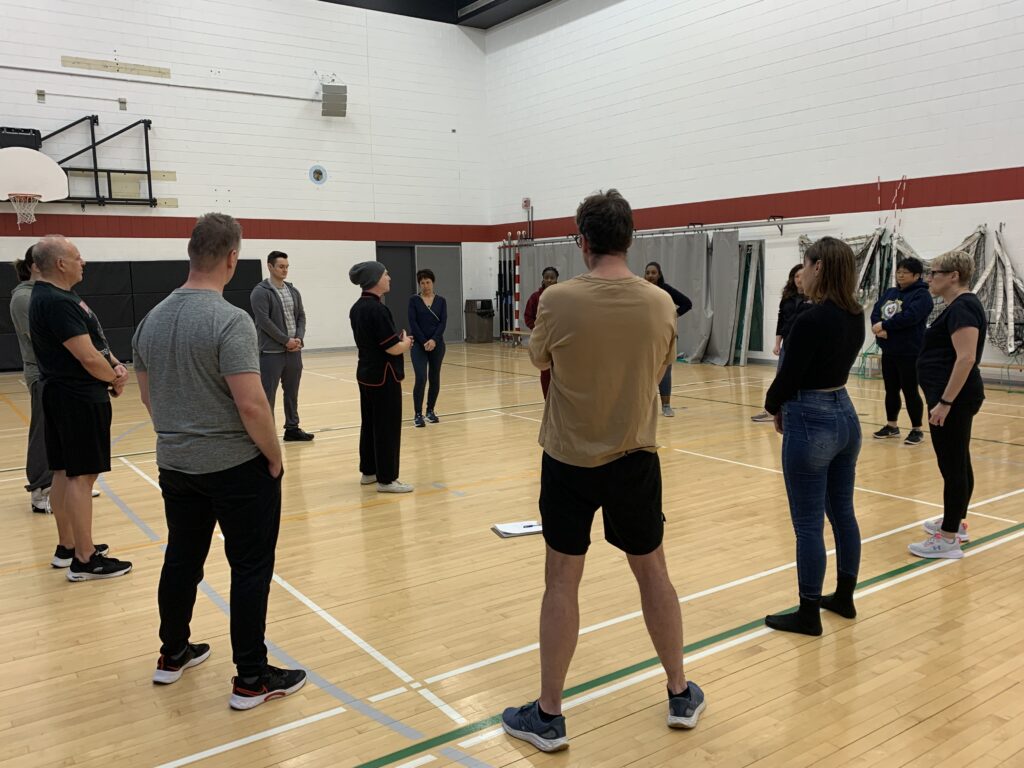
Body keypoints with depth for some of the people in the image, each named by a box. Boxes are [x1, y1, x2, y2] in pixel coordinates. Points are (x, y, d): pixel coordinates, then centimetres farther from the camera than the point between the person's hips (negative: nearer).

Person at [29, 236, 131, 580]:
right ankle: (85, 560, 0)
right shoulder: (58, 303, -21)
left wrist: (116, 365, -3)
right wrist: (116, 379, -6)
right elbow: (89, 358, -24)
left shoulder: (52, 296, 12)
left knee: (65, 472, 15)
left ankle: (67, 547, 26)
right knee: (81, 475, -6)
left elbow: (94, 339, 14)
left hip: (63, 395, 11)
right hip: (79, 398, -11)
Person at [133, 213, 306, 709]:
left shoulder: (152, 320, 5)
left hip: (175, 465, 7)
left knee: (182, 559, 20)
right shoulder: (229, 320, -20)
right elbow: (251, 404, -24)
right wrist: (275, 458, -11)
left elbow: (147, 396, 14)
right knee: (250, 567, 3)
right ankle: (252, 679, 10)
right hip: (237, 467, -7)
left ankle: (173, 655, 35)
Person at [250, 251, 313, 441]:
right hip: (271, 352, -7)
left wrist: (299, 339, -5)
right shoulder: (260, 292, -9)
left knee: (292, 393, 13)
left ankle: (292, 428, 23)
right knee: (267, 394, -1)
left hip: (294, 352, 7)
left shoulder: (293, 291, 13)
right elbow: (264, 321, -16)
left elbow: (301, 316, 12)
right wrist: (286, 340, -15)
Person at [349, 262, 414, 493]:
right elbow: (394, 348, -20)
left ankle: (369, 471, 26)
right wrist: (406, 342, 1)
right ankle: (386, 479, 5)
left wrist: (399, 342, 10)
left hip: (366, 373, 10)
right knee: (387, 427, -2)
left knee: (370, 423, 17)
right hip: (383, 376, -10)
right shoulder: (377, 309, -21)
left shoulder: (357, 308, 9)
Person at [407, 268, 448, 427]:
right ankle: (418, 414, -4)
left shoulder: (441, 300, 6)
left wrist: (434, 340, -17)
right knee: (421, 378, -13)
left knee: (435, 379, 8)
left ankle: (430, 411, 23)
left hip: (437, 344, 3)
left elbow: (443, 322, -4)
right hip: (419, 345, -3)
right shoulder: (414, 300, 0)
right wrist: (424, 342, -15)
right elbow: (413, 323, -7)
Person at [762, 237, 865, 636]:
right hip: (845, 415, 9)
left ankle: (808, 614, 14)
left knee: (808, 524, 2)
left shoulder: (810, 320, -22)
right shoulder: (855, 316, 5)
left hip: (811, 423, -9)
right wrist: (787, 407, 6)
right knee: (842, 513, 18)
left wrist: (774, 406, 5)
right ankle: (845, 598, 33)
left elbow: (788, 376, -16)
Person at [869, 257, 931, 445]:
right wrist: (878, 329, -16)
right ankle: (891, 426, 25)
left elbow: (910, 316, -24)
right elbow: (875, 313, 4)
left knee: (910, 391, -2)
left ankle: (917, 430, 9)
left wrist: (884, 325, -17)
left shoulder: (921, 295, -8)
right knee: (891, 390, 13)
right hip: (888, 351, 7)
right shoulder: (890, 293, 14)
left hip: (910, 353, -7)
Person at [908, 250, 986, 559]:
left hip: (953, 400, -11)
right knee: (958, 463, 18)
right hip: (957, 398, 11)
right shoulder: (962, 305, 15)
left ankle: (948, 540, 2)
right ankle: (956, 523, 30)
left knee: (952, 466, -5)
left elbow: (966, 357, -25)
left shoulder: (961, 307, -17)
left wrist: (944, 402, -26)